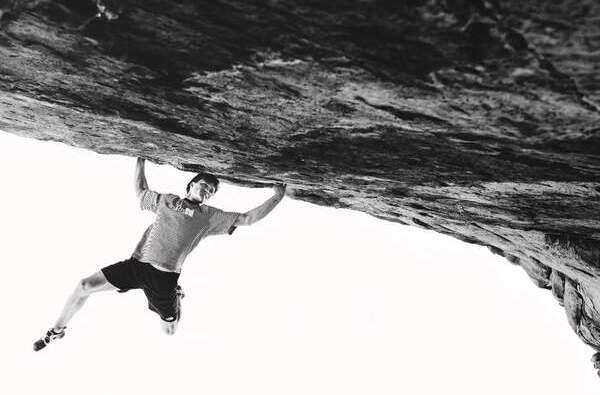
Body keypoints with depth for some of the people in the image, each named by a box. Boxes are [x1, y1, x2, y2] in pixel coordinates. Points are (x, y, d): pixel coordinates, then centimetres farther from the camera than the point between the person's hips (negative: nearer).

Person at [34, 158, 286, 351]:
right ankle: (58, 330, 13)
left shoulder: (211, 217, 5)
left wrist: (277, 198, -2)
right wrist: (140, 161, 26)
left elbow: (247, 218, 2)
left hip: (165, 276, -1)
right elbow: (140, 191, 28)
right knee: (84, 286, -11)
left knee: (169, 330, 7)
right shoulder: (167, 200, 12)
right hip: (137, 263, 1)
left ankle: (176, 299, 40)